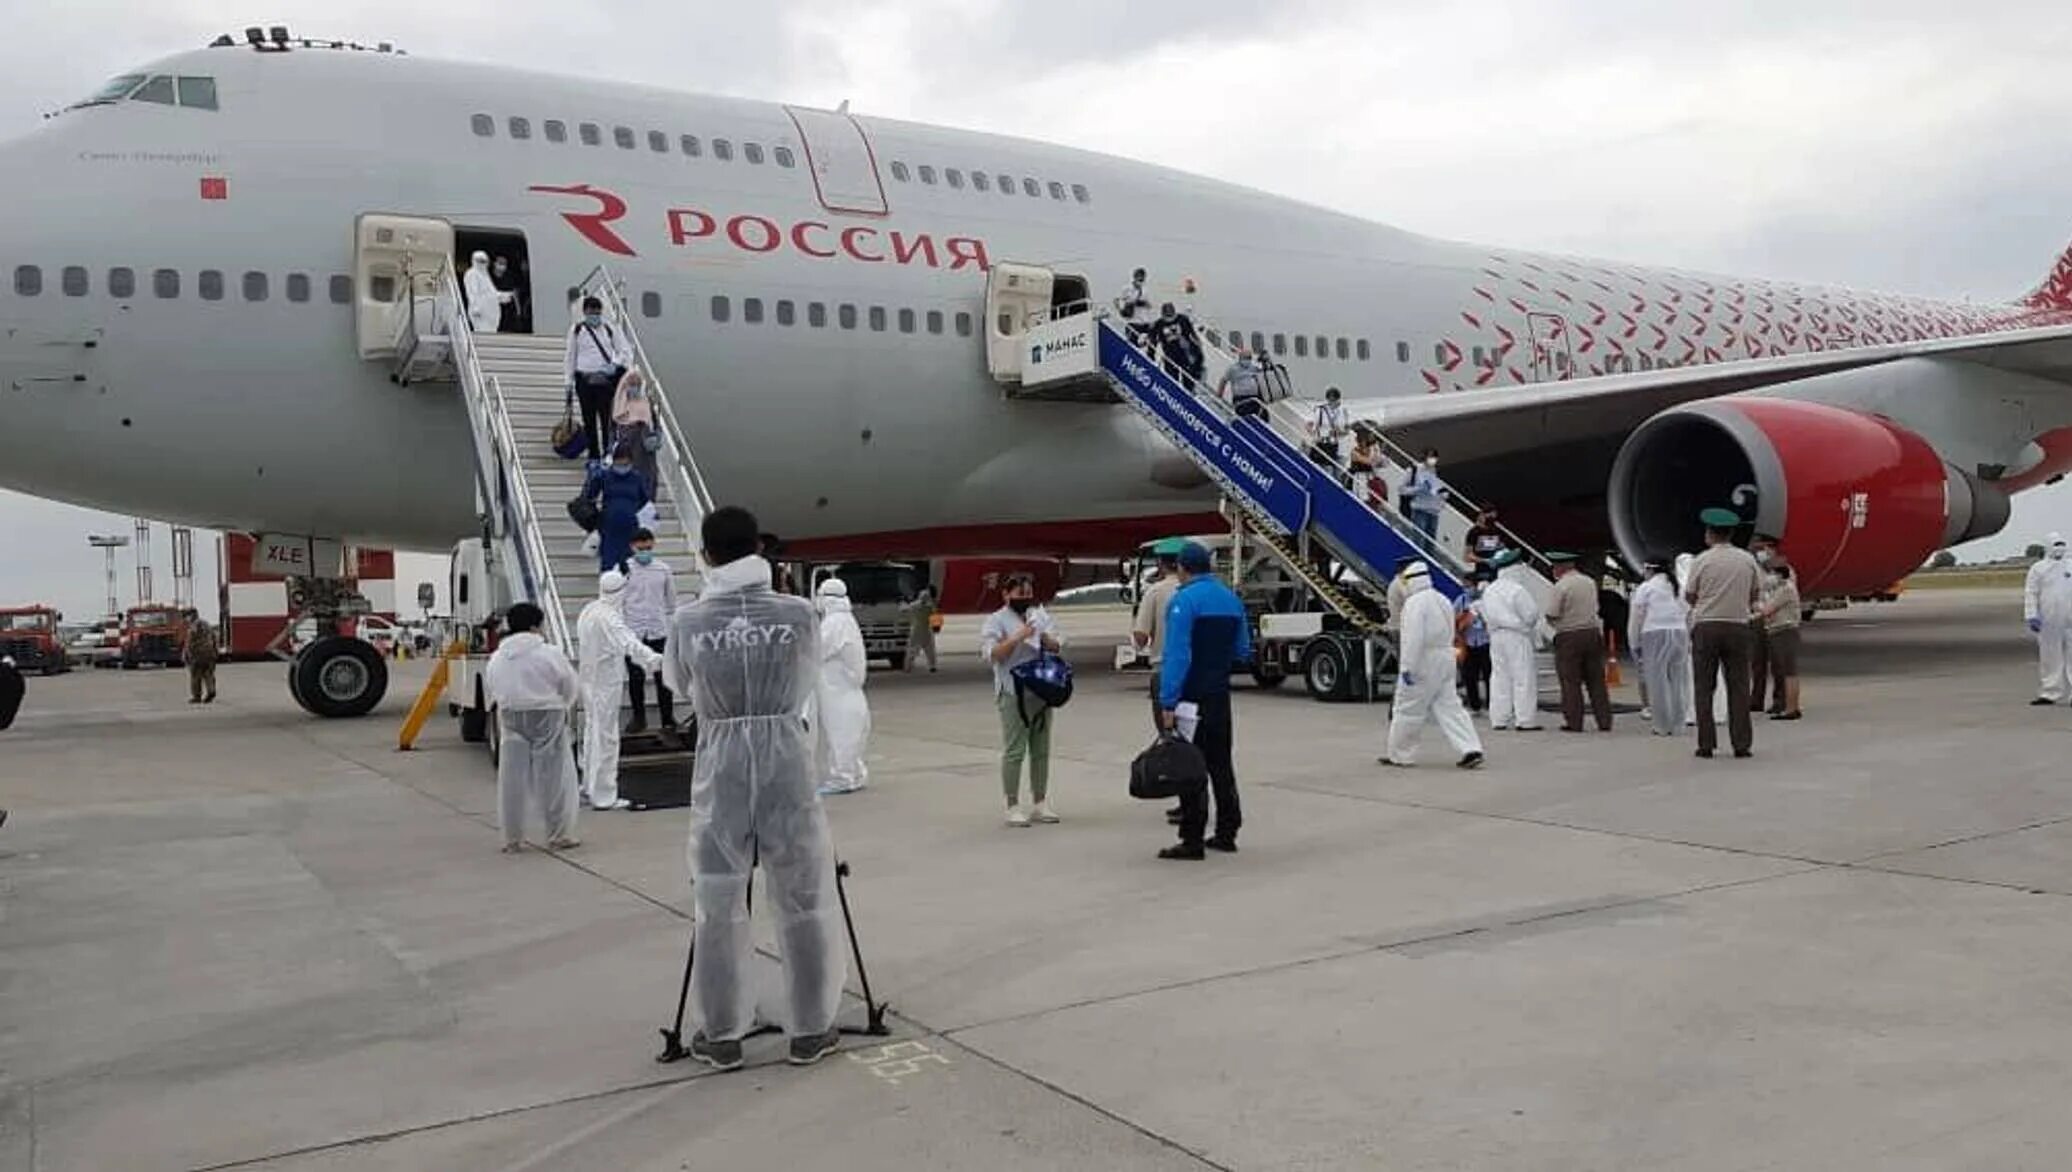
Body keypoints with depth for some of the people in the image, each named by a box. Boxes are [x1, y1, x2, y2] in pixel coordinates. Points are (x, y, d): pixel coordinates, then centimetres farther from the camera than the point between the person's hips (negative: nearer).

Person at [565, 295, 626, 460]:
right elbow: (570, 357, 10)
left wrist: (615, 363, -7)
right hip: (584, 379, 0)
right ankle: (593, 452, 11)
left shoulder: (608, 330, 9)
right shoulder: (576, 330, 7)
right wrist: (569, 381, 6)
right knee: (589, 418, 3)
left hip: (605, 379, 0)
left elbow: (621, 352, 14)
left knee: (606, 417, -7)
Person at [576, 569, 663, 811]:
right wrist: (655, 660, -53)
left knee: (593, 732, 22)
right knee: (606, 737, -3)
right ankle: (603, 797, 1)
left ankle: (590, 784, 35)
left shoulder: (588, 611, 7)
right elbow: (628, 644, -39)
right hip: (607, 683, -9)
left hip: (590, 680, 9)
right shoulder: (608, 617, -22)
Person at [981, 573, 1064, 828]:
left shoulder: (1041, 616, 14)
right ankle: (1013, 807, 1)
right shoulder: (996, 620, -2)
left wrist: (1047, 640, -10)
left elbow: (1058, 647, 12)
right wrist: (1018, 637, -20)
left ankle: (1040, 803, 19)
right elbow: (991, 654, -13)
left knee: (1041, 750, 10)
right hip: (1013, 694, -5)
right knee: (1014, 751, -4)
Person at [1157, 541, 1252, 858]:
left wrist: (1167, 702, -20)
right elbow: (1243, 650, 15)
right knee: (1220, 763, 15)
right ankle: (1226, 832, 20)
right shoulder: (1231, 600, 9)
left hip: (1191, 698, -7)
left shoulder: (1184, 600, -13)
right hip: (1220, 695, 7)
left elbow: (1177, 655, -20)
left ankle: (1193, 840, -2)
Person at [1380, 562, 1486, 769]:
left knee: (1408, 710, 3)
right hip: (1444, 661, 8)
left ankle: (1398, 755, 12)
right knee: (1449, 707, 7)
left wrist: (1407, 666, -23)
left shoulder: (1415, 602, -15)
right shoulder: (1443, 600, 15)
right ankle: (1471, 750, -4)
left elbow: (1413, 637, -23)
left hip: (1423, 661, -8)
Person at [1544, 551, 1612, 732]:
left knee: (1571, 682, 0)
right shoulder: (1589, 582, 9)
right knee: (1596, 680, 9)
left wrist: (1556, 624, 8)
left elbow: (1551, 615, -13)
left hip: (1569, 637, -6)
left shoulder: (1561, 586, -12)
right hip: (1593, 632, 6)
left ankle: (1573, 722, 0)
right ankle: (1604, 722, 9)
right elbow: (1595, 608, 17)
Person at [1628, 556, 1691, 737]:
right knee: (1677, 679, 10)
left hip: (1655, 634, -4)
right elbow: (1690, 616, 13)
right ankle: (1674, 722, 16)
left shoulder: (1645, 588, -1)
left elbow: (1636, 618, -1)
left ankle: (1662, 725, 4)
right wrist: (1689, 641, 21)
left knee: (1658, 680, 1)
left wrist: (1634, 644, 7)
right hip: (1679, 633, 4)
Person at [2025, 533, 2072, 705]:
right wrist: (2031, 616, -10)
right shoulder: (2038, 569, 3)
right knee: (2051, 658, 3)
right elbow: (2030, 594, -1)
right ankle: (2051, 694, 11)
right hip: (2048, 620, -3)